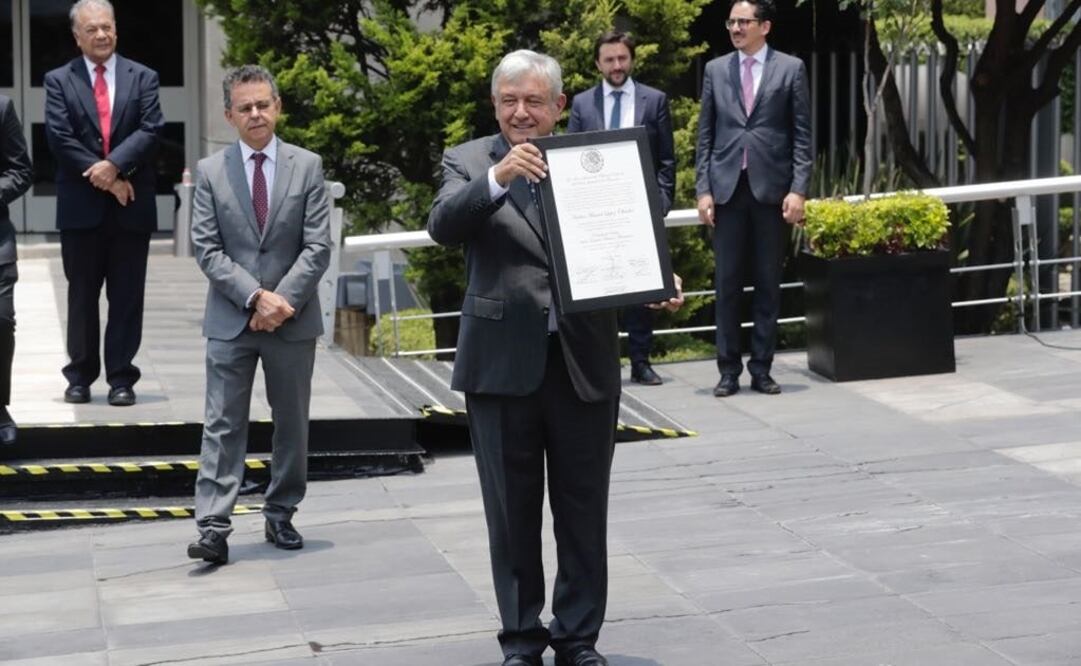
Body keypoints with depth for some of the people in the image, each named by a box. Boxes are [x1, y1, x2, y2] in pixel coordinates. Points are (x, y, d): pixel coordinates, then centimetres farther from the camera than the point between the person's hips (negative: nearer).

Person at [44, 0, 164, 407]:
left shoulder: (143, 78, 7)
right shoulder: (58, 80, 4)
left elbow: (150, 130, -5)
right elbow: (60, 138, -6)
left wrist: (114, 164, -18)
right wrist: (104, 180, -12)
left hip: (132, 205, 0)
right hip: (80, 206, 0)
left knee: (126, 297, 3)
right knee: (82, 295, 7)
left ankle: (121, 378, 8)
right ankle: (80, 376, 15)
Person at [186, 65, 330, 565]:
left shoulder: (307, 166, 2)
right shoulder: (211, 171, 2)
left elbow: (317, 247, -4)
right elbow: (206, 249, -3)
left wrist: (281, 301, -14)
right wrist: (255, 297, -14)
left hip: (293, 318, 1)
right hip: (231, 320, -1)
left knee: (292, 423, 10)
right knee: (222, 426, -4)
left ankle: (280, 516, 23)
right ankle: (213, 528, -6)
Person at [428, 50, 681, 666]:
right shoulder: (469, 161, 3)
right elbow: (443, 226, -15)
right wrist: (498, 177, -30)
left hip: (585, 360, 1)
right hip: (503, 360, -1)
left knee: (584, 509, 8)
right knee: (512, 510, 8)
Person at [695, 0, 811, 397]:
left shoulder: (790, 69, 3)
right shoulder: (715, 70, 9)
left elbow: (802, 136, 1)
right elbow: (705, 135, 9)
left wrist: (798, 190, -7)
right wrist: (703, 189, 0)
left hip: (771, 189, -1)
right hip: (727, 188, 2)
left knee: (768, 283, 3)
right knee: (727, 282, 2)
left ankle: (761, 368, 9)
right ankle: (729, 369, 7)